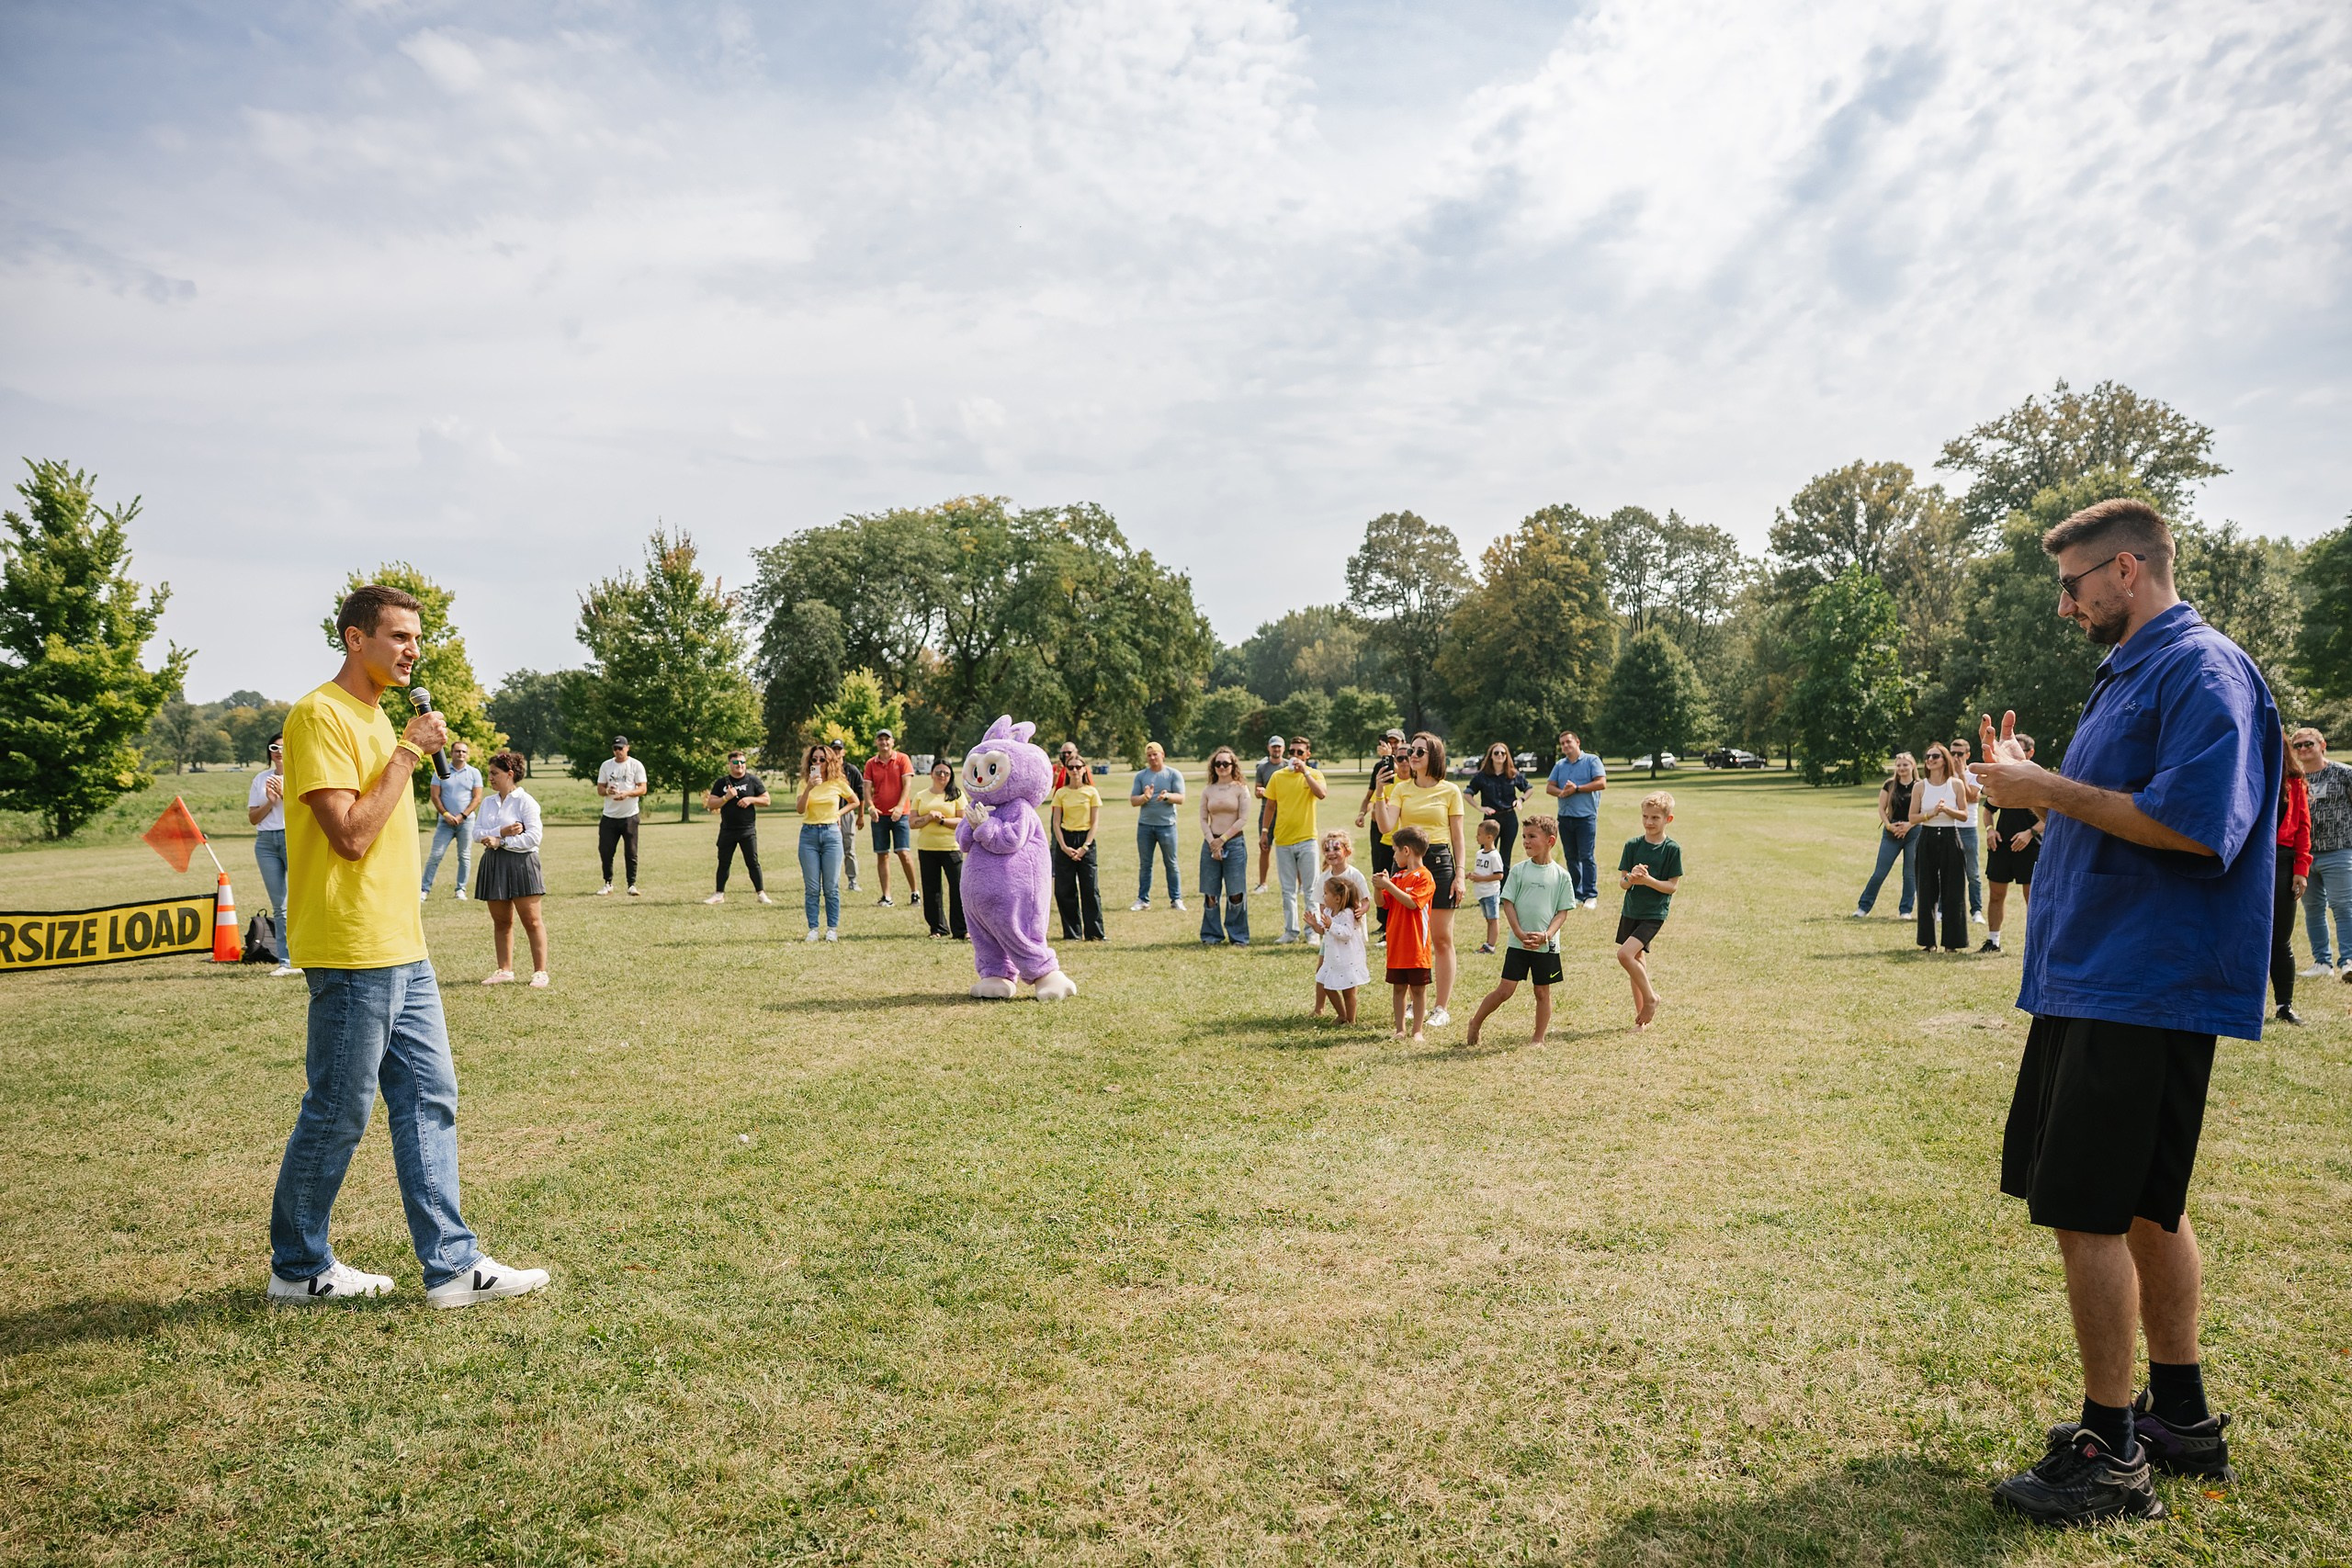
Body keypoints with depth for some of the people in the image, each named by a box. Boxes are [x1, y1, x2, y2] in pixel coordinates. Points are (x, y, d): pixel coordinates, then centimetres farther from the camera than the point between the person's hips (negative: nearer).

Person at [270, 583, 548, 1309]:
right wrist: (406, 753, -14)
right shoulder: (320, 716, -12)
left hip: (402, 950, 9)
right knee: (335, 1116, 2)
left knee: (430, 1101, 8)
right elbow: (352, 834, -19)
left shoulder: (377, 716, 17)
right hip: (352, 952, -9)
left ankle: (452, 1264, 13)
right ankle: (298, 1268, 20)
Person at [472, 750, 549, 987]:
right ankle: (505, 970, 19)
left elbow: (533, 837, -15)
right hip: (494, 864, 6)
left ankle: (540, 972, 1)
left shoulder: (525, 801, -7)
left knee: (532, 921, -3)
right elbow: (477, 833, 2)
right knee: (500, 922, 11)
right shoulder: (488, 803, 12)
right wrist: (501, 832, -14)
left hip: (520, 863, -6)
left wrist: (500, 842, -15)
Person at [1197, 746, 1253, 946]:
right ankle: (1211, 935, 15)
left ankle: (1238, 936, 8)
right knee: (1210, 894, 4)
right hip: (1211, 843, 3)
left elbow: (1243, 819, -5)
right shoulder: (1207, 790, 10)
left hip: (1234, 843, -3)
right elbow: (1203, 820, 7)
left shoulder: (1241, 789, 1)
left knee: (1236, 894, -3)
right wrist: (1212, 842, -8)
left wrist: (1222, 839, -9)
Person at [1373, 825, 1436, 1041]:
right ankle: (1400, 1029, 18)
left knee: (1418, 988, 3)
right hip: (1396, 944, 6)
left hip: (1416, 946, -6)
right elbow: (1382, 902, 11)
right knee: (1398, 987, 10)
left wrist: (1388, 885, -23)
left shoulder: (1424, 877, -10)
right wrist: (1378, 887, -8)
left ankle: (1418, 1030, 11)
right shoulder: (1397, 876, 12)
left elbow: (1412, 902, -23)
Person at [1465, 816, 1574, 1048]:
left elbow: (1562, 912, 0)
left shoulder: (1561, 875, -1)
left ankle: (1539, 1037, 21)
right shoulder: (1519, 870, 0)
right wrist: (1520, 934, -12)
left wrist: (1546, 935, -15)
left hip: (1547, 945, 0)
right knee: (1505, 989, -1)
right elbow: (1508, 903, -1)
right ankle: (1476, 1023, 17)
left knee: (1542, 992, 8)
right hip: (1518, 942, 0)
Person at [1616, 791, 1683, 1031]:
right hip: (1631, 911, 5)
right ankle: (1642, 1014, 22)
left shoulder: (1672, 849, -8)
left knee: (1625, 954, -20)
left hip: (1654, 913, -5)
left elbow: (1672, 886, -9)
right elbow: (1621, 882, 0)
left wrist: (1648, 880, -24)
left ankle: (1651, 998, 1)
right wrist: (1631, 878, -23)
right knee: (1637, 962, 10)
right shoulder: (1632, 845, 2)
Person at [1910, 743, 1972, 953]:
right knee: (1927, 891, 3)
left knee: (1953, 892, 0)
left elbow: (1964, 815, 1)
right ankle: (1928, 941, 11)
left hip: (1950, 839, 0)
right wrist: (1931, 814, -17)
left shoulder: (1956, 784, 2)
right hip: (1927, 839, 0)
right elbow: (1913, 818, 0)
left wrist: (1947, 809, -16)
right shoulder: (1920, 786, 2)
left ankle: (1953, 942, 9)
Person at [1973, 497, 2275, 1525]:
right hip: (2097, 981, 10)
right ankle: (2180, 1419, 29)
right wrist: (2032, 788, 9)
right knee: (2144, 1205, 16)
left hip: (2140, 992, -10)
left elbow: (2193, 822, -25)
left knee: (2088, 1212, -6)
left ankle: (2112, 1455, 5)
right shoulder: (2128, 675, 17)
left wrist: (2052, 790, -18)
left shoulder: (2201, 669, -14)